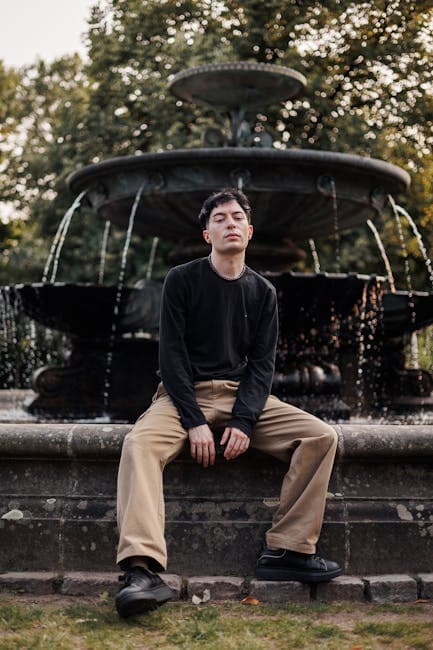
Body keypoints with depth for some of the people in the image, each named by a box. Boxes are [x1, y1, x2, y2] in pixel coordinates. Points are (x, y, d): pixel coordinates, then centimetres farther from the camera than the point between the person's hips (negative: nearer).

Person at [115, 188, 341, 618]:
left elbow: (262, 364, 3)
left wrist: (244, 422, -14)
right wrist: (194, 422, -18)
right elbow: (172, 354, -6)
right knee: (139, 443, -34)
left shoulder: (262, 292, 10)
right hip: (186, 393, -3)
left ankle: (287, 551, -17)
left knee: (322, 437, -18)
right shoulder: (182, 281, 1)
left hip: (244, 394, 3)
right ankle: (143, 570, -45)